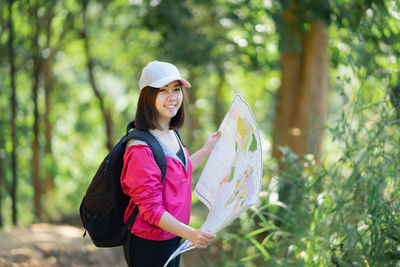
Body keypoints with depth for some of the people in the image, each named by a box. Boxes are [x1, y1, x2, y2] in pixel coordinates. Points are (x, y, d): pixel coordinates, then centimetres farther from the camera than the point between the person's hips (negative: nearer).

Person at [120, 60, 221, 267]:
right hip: (148, 248, -9)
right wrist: (190, 234, -33)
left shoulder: (172, 135, 5)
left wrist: (206, 150, 27)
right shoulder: (141, 148, -23)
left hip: (172, 240, 9)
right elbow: (150, 209, -24)